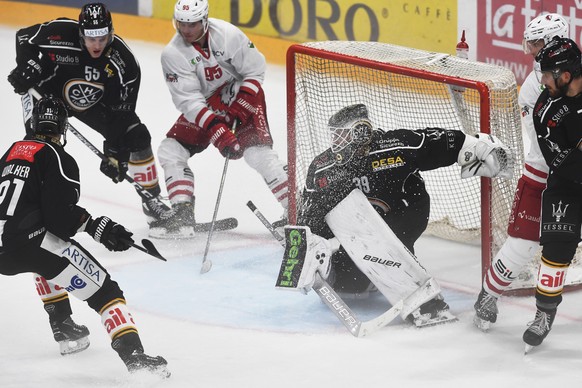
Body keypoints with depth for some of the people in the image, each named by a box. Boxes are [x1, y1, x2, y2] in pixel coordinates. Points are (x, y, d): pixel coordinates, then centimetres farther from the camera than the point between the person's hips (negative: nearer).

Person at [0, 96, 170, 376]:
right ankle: (133, 355, -22)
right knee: (103, 289, -5)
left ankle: (62, 327, 38)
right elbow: (60, 216, -13)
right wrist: (96, 228, -5)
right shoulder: (58, 159, -2)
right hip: (32, 241, -7)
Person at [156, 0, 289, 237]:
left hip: (241, 93, -4)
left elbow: (255, 69, -11)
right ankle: (183, 214, -2)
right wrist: (217, 131, -34)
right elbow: (188, 100, -23)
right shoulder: (173, 55, -18)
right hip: (204, 103, 4)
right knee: (171, 149, -7)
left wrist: (241, 104, -22)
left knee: (257, 151, -22)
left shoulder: (227, 34, -23)